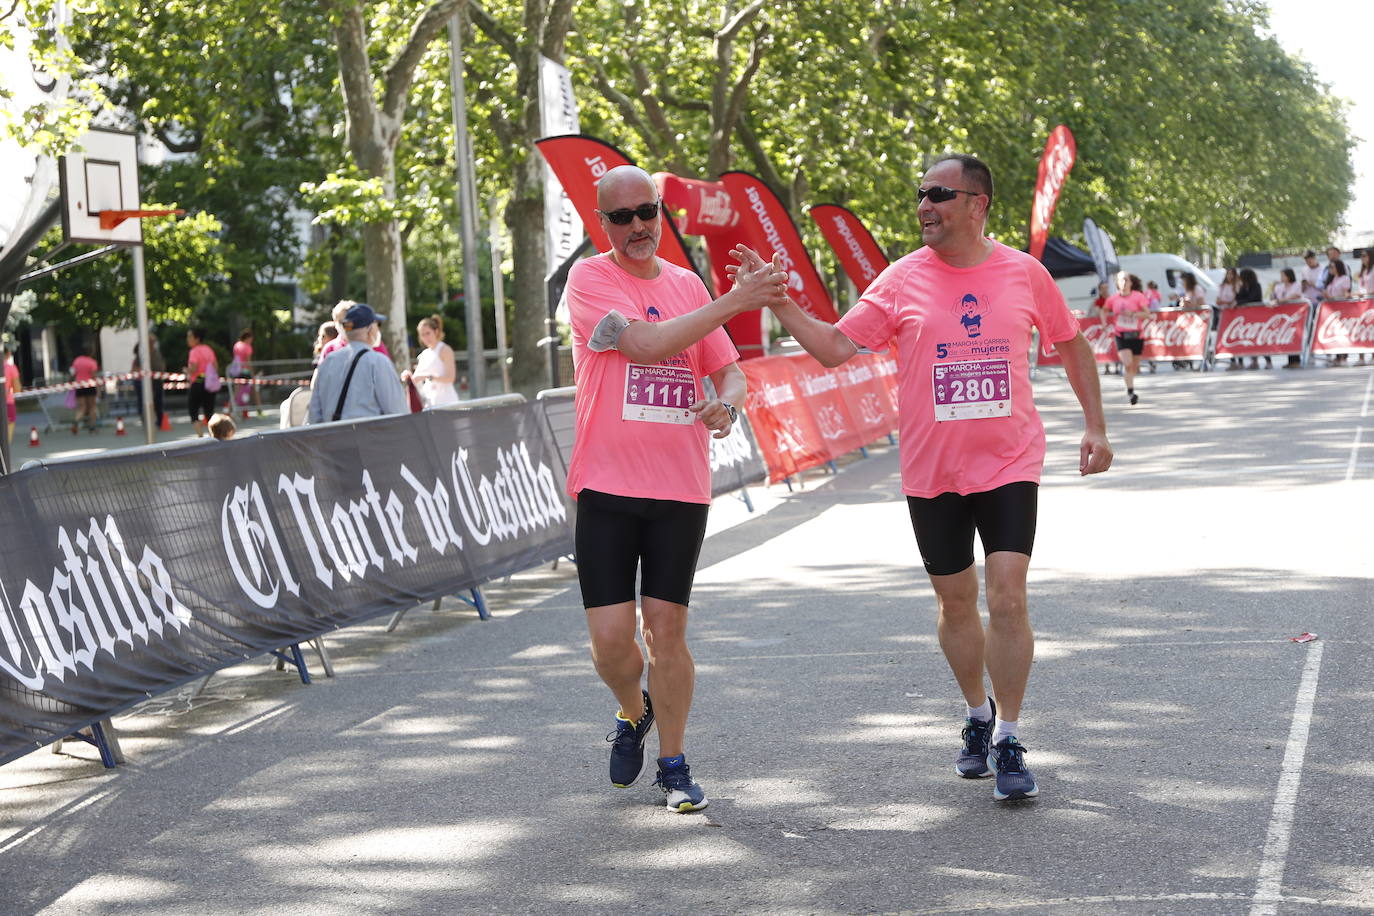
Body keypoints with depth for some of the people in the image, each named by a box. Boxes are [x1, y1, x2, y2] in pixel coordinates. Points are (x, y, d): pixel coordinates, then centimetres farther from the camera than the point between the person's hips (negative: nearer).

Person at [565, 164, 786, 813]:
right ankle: (633, 712, 28)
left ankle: (674, 766, 13)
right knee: (610, 635, -4)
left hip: (681, 488, 3)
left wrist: (726, 401, -8)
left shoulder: (688, 285, 12)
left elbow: (727, 368, 17)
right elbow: (645, 343, -17)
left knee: (667, 627, 1)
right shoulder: (589, 279, -3)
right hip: (607, 485, -2)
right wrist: (734, 301, -18)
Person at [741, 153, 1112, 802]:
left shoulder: (1024, 273, 0)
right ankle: (978, 715, 34)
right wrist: (779, 303, -14)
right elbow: (835, 346, -2)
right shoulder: (903, 280, -1)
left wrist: (1095, 426, 11)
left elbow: (1070, 343, 14)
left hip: (1009, 464, -1)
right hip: (930, 474, 1)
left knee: (1008, 599, -11)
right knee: (955, 603, 12)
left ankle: (1008, 741, -1)